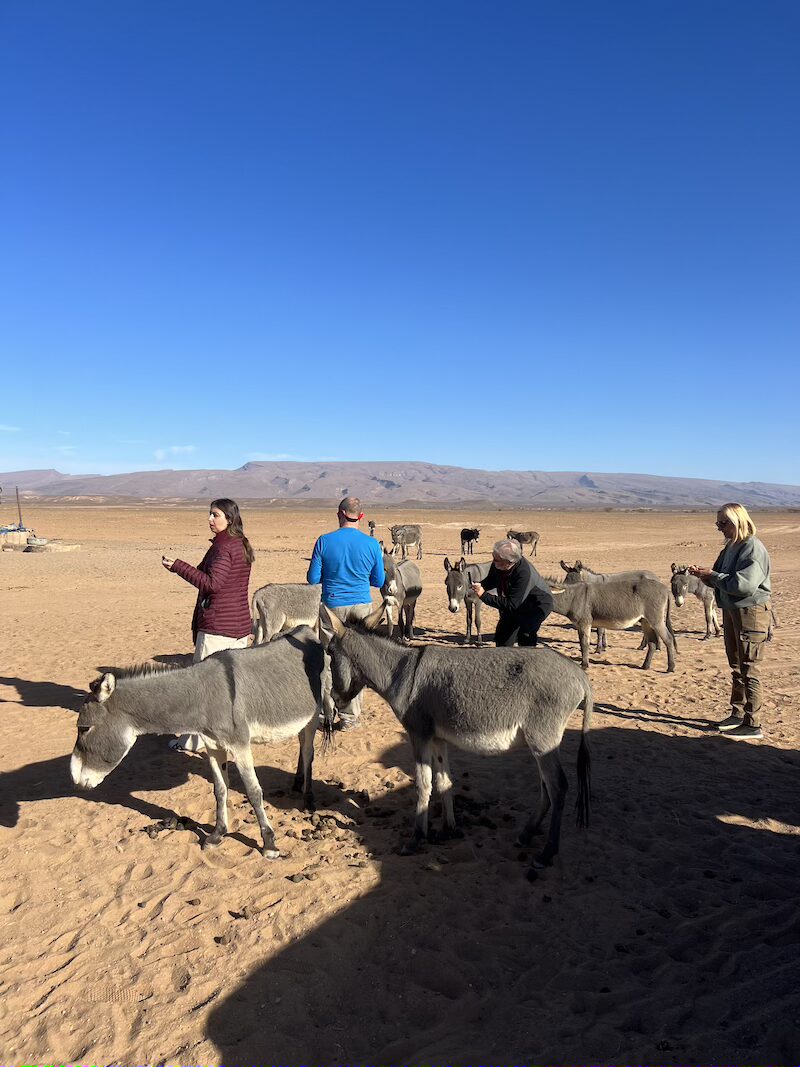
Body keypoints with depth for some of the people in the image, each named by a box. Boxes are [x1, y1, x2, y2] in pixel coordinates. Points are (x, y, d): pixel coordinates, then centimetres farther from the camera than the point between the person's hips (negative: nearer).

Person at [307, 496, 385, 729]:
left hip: (332, 605, 0)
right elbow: (379, 582, 3)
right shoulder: (372, 544, -5)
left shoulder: (324, 541, -7)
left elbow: (312, 579, -3)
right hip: (361, 605, 1)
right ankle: (349, 717, 15)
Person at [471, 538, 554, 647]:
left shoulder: (524, 572, -40)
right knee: (502, 633, 10)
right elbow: (491, 580, 3)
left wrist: (484, 595, -39)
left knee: (525, 635, -19)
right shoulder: (497, 565, -20)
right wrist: (480, 585, -20)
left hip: (538, 603, -7)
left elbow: (511, 605, -39)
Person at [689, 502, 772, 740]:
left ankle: (753, 724, 3)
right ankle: (737, 714, 29)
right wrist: (705, 575, -1)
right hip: (731, 611, 9)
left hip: (751, 613, -9)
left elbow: (744, 584, -27)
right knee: (736, 667, 17)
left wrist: (712, 575, -18)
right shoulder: (730, 547, 10)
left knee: (749, 669, -4)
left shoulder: (753, 548, -18)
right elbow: (722, 581, 18)